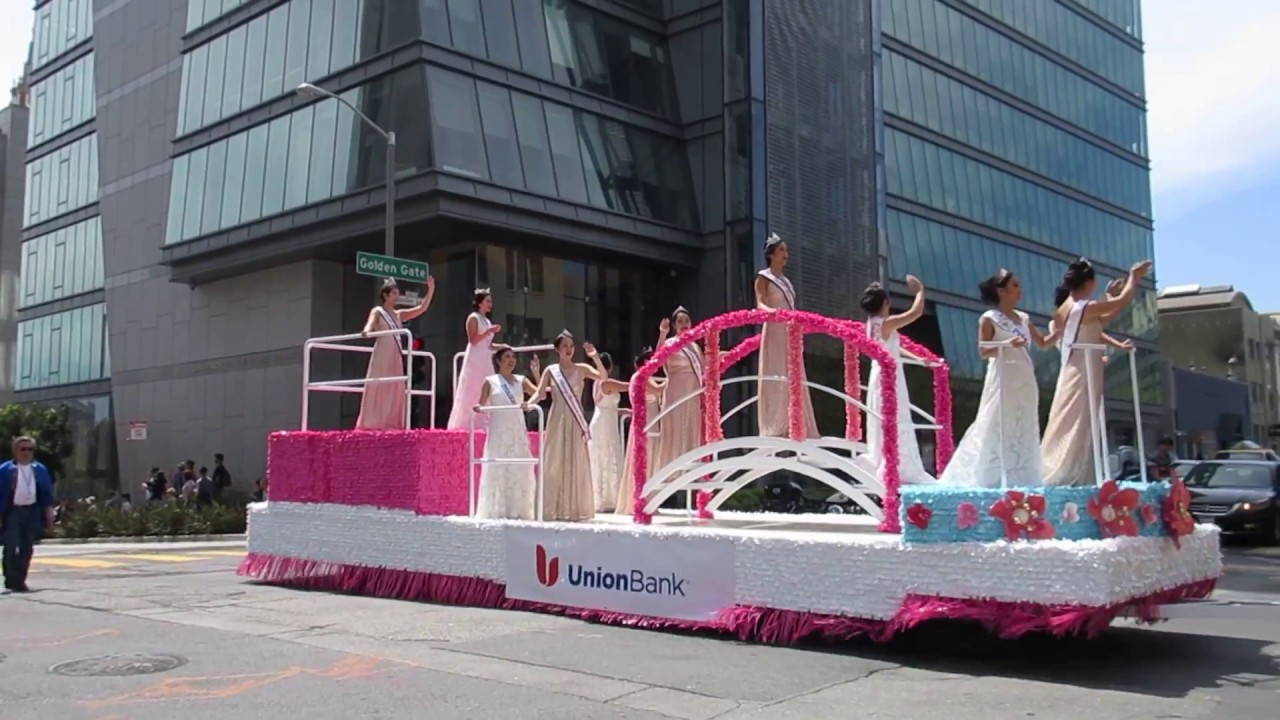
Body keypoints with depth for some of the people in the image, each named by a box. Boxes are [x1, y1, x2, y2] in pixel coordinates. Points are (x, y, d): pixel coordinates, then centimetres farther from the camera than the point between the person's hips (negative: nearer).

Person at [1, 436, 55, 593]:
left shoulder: (40, 469, 8)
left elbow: (47, 491, 11)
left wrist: (49, 510, 4)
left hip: (32, 512, 4)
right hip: (13, 512, -4)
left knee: (27, 549, 8)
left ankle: (20, 581, 18)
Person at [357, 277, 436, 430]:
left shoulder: (398, 314, 18)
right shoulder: (377, 311, 2)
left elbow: (422, 309, 16)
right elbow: (370, 323, -18)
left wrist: (431, 290, 7)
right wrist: (367, 331, -42)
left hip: (396, 358, 6)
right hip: (382, 357, -6)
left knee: (394, 392, 4)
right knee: (378, 391, -9)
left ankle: (391, 425, 6)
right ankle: (372, 424, -9)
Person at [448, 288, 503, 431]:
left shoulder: (486, 320, 18)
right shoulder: (473, 318, -6)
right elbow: (473, 340, -15)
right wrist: (489, 331, -20)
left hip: (485, 361, 8)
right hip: (475, 360, -8)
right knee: (471, 394, -8)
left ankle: (479, 425, 3)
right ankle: (464, 424, -6)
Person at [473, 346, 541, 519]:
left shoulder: (521, 381, 9)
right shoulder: (490, 381, 3)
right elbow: (482, 406, 2)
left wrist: (536, 373, -9)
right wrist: (477, 408, -20)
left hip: (518, 433, 3)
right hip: (498, 433, -3)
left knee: (519, 471, 1)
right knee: (497, 471, -5)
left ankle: (518, 511, 6)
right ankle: (496, 511, -2)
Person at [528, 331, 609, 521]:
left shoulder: (581, 369, 3)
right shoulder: (550, 371, 4)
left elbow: (603, 376, -10)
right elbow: (539, 393, -2)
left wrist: (595, 357, -21)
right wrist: (528, 403, -21)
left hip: (575, 422, 0)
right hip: (557, 421, 0)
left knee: (576, 464, 0)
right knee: (554, 463, 1)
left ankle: (574, 509, 5)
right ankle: (554, 509, 6)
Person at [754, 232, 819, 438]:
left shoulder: (786, 281, 21)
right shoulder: (763, 277, -1)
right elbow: (760, 304, -16)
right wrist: (770, 311, -36)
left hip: (791, 333, 8)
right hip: (775, 332, -8)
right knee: (775, 378, -11)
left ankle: (793, 427, 5)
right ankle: (775, 429, -13)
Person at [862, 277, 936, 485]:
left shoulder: (872, 324, 9)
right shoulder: (887, 323, -17)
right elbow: (916, 312, -19)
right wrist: (920, 290, -4)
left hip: (880, 377, 9)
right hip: (889, 378, -9)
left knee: (882, 427, 13)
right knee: (895, 426, -6)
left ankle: (882, 471, 18)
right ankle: (896, 472, -7)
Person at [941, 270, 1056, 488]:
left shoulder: (1023, 318, 13)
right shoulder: (989, 318, -4)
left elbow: (1043, 343, 17)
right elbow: (983, 351, -8)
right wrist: (1008, 344, -21)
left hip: (1025, 382, 6)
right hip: (1003, 381, -6)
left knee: (1024, 431, 6)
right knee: (998, 429, -7)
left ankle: (1020, 479, 11)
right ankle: (991, 479, -2)